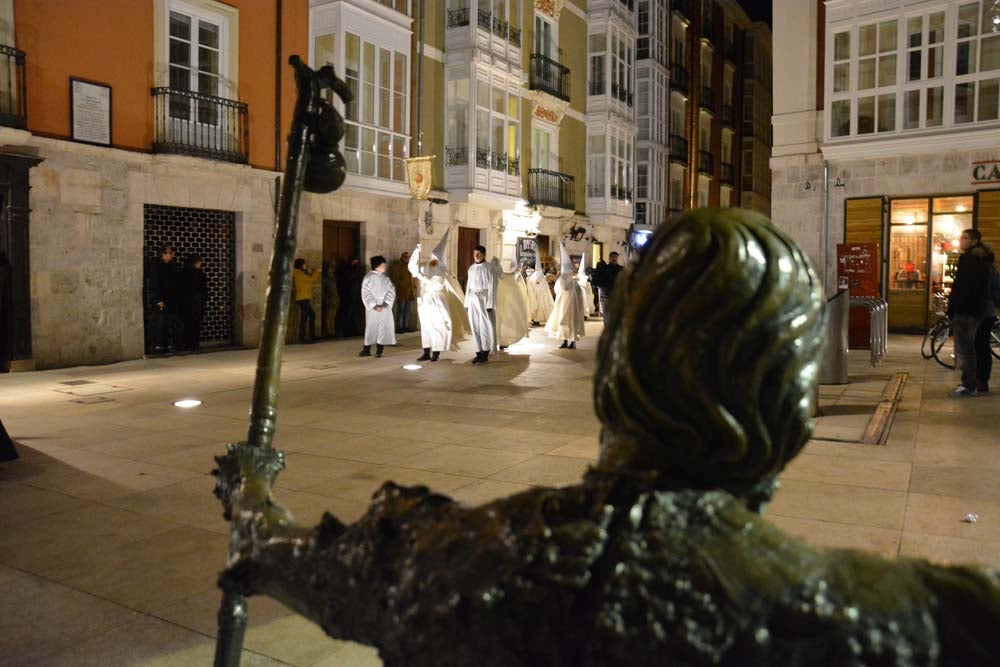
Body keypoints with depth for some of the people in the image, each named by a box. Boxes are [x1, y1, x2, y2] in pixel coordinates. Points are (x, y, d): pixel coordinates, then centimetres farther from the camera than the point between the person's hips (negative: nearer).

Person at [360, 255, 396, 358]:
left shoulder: (385, 278, 7)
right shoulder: (368, 278, -3)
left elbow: (391, 292, -1)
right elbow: (366, 294, -8)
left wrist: (384, 304, -13)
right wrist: (374, 306, -16)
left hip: (385, 308, 3)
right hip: (372, 308, -3)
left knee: (384, 328, 1)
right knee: (371, 328, 0)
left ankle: (379, 349, 8)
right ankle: (366, 350, 7)